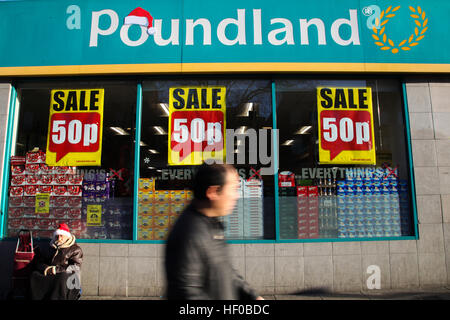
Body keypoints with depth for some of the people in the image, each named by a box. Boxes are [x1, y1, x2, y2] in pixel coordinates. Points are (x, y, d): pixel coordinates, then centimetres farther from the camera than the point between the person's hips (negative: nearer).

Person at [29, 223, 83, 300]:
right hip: (51, 275, 5)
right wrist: (46, 269, -8)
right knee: (34, 275, -21)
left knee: (62, 277, -38)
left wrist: (57, 269, -13)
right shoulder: (53, 248, 24)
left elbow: (75, 267, -4)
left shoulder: (75, 249, 8)